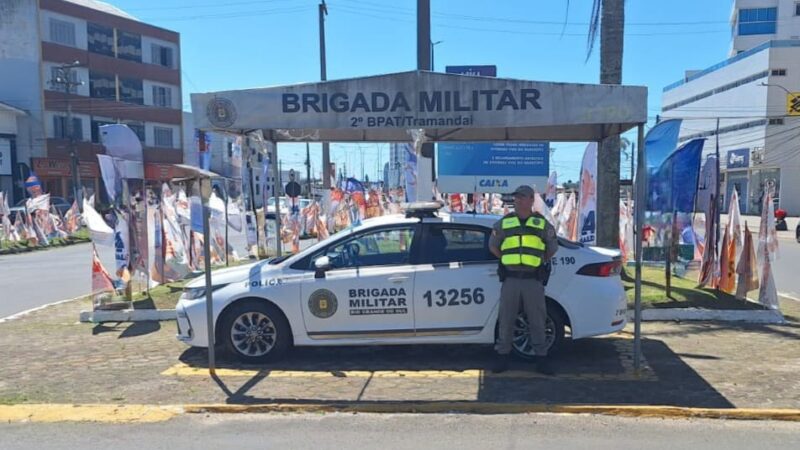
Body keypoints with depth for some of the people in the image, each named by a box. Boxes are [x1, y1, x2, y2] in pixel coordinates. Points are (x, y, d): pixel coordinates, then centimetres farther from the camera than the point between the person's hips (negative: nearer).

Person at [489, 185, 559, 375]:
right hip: (510, 279, 1)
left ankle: (541, 357, 14)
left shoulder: (543, 224, 6)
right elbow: (493, 246, 17)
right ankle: (502, 355, 16)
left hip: (534, 280, -1)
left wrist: (540, 262, 13)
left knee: (537, 320, 4)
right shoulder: (504, 223, 7)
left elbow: (552, 248, 16)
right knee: (506, 319, 5)